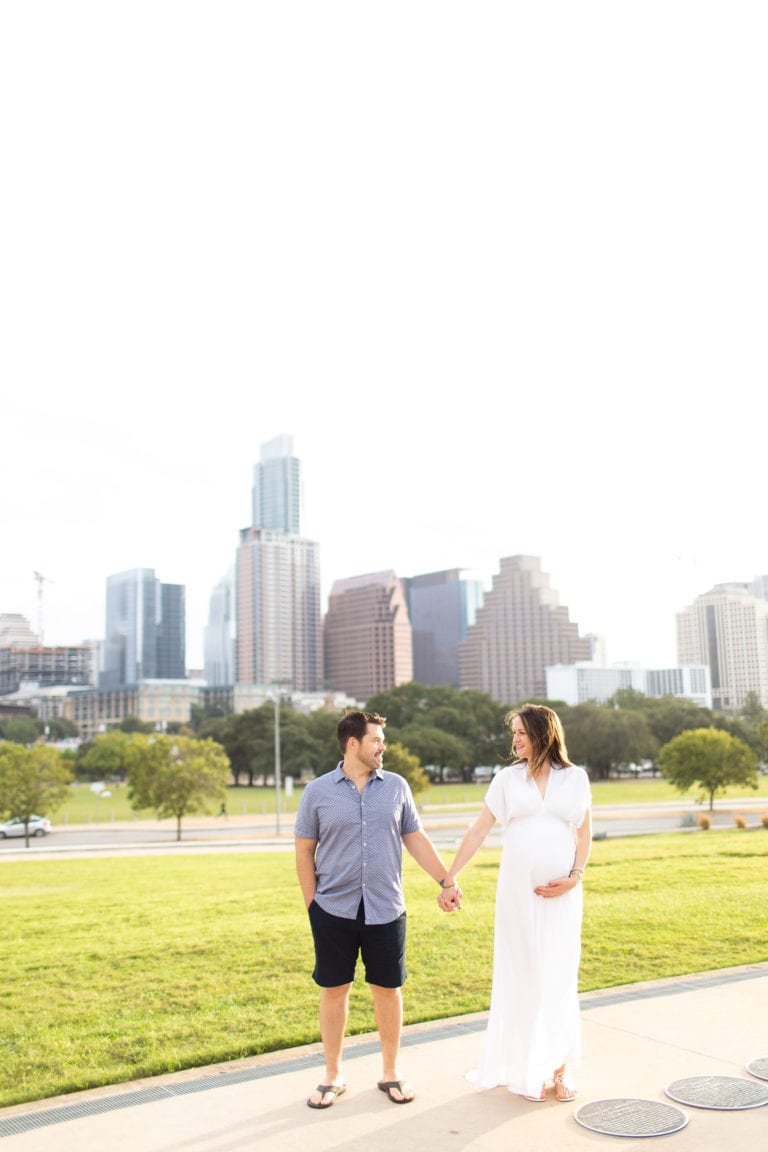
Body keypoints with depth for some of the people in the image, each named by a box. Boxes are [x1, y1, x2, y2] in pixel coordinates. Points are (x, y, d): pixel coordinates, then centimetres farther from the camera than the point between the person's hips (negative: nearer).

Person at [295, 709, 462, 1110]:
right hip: (334, 911, -1)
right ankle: (332, 1076, 24)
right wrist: (312, 904, 0)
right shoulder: (318, 792, -1)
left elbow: (416, 839, 9)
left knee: (388, 989, 8)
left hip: (385, 910, 1)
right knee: (333, 990, 7)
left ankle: (391, 1072, 25)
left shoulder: (396, 787, 4)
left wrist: (447, 881, 4)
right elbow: (304, 851, 4)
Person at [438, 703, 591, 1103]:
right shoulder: (508, 778, 4)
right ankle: (527, 1070, 15)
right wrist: (449, 879, -2)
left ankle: (559, 1068, 17)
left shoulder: (575, 778, 4)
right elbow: (478, 831, 2)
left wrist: (574, 876, -8)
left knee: (560, 978, 3)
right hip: (517, 890, 0)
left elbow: (585, 833, 8)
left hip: (561, 893, 0)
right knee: (522, 977, 4)